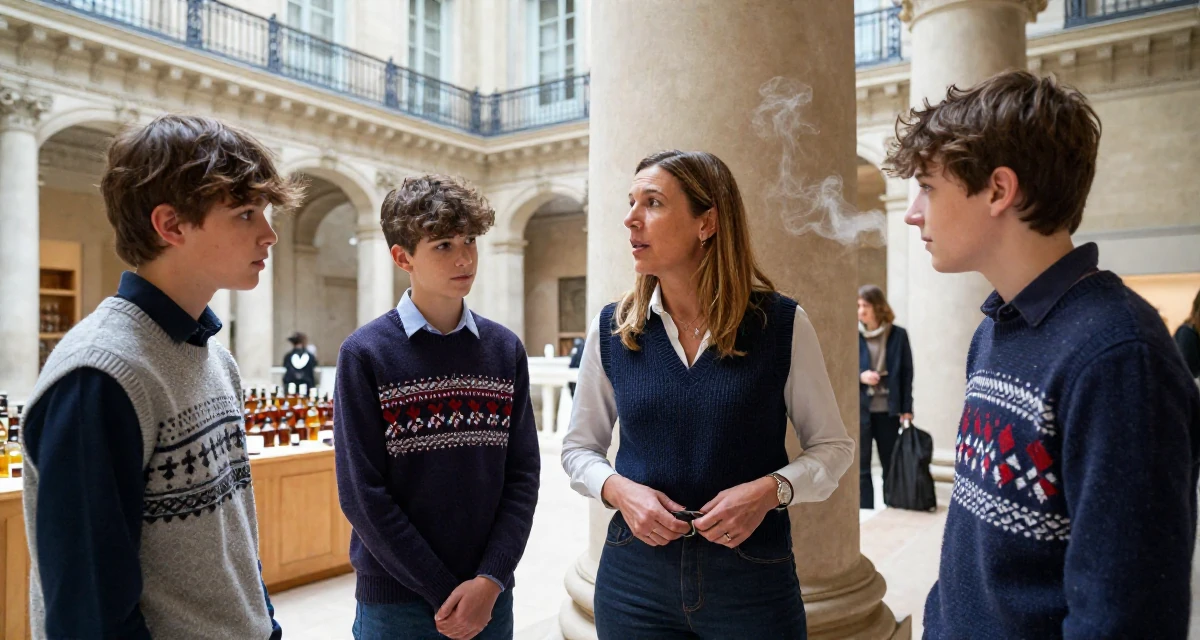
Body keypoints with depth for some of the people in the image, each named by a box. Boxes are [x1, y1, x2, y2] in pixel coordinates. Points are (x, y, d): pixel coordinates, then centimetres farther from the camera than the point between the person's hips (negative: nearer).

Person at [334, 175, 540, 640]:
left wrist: (490, 579, -10)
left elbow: (523, 474, 0)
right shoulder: (365, 354, -9)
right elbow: (362, 494, -11)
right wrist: (444, 592, -11)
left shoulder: (506, 350, 0)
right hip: (396, 600, -2)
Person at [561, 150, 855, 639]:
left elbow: (833, 447, 1)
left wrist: (771, 490, -17)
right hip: (635, 575, 2)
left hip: (752, 578, -1)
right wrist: (618, 489, -12)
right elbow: (578, 447, 8)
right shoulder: (610, 329, -2)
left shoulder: (782, 324, -8)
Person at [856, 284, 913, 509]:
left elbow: (906, 373, 4)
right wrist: (860, 376, -15)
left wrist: (907, 409, 0)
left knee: (892, 465, 11)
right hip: (860, 409, -1)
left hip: (888, 409, 1)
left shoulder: (898, 335, 1)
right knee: (861, 467, 1)